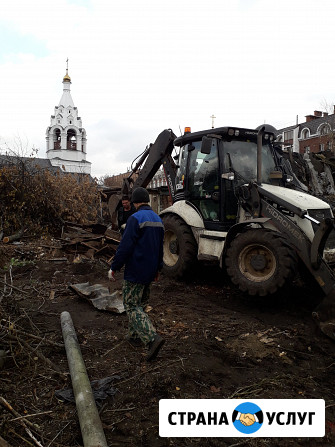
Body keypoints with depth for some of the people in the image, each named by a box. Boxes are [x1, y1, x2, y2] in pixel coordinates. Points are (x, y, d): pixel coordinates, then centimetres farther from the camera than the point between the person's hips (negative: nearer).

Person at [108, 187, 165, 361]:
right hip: (150, 272, 8)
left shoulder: (135, 219, -17)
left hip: (135, 272, -8)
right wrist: (157, 268, 27)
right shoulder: (158, 219, 10)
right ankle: (134, 336, 29)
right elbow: (160, 247, 18)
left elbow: (125, 247, -20)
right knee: (140, 303, 20)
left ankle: (152, 338, -15)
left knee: (132, 305, -3)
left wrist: (113, 268, -11)